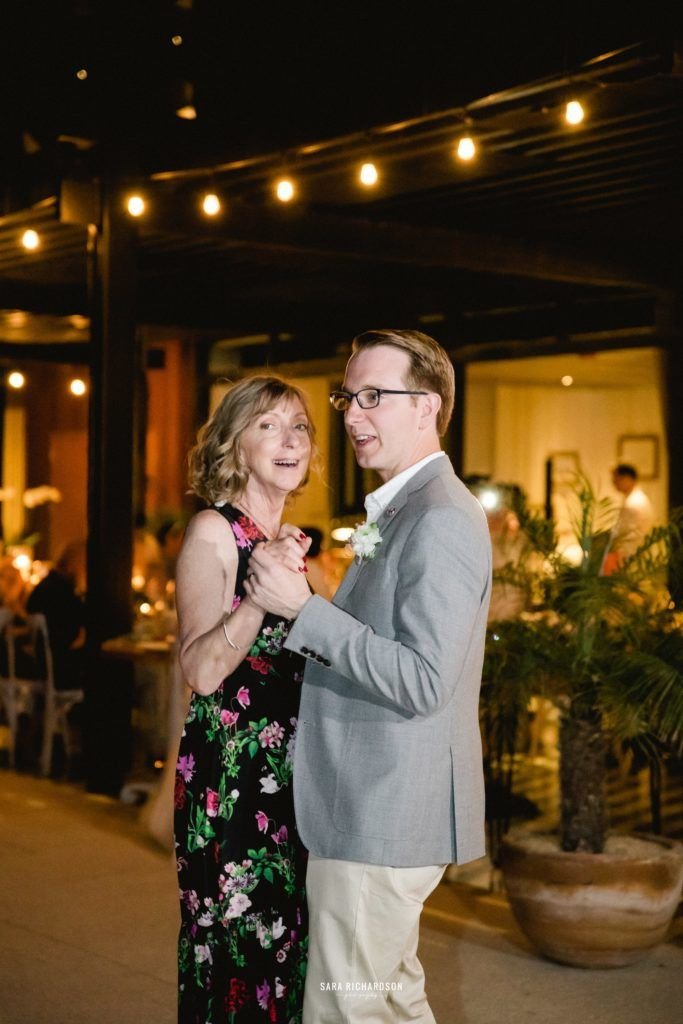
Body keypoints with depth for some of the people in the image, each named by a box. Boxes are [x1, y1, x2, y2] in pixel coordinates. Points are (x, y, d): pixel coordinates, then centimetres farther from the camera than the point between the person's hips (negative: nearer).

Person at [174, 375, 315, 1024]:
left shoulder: (286, 540, 13)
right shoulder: (213, 532, -9)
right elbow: (203, 671, -19)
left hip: (290, 770, 8)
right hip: (230, 774, -8)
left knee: (286, 944, 14)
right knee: (235, 948, 0)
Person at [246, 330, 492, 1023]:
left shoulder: (441, 519, -18)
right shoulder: (401, 511, 15)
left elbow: (423, 681, -25)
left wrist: (303, 609, -22)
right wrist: (300, 607, 9)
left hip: (387, 818, -10)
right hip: (373, 810, 10)